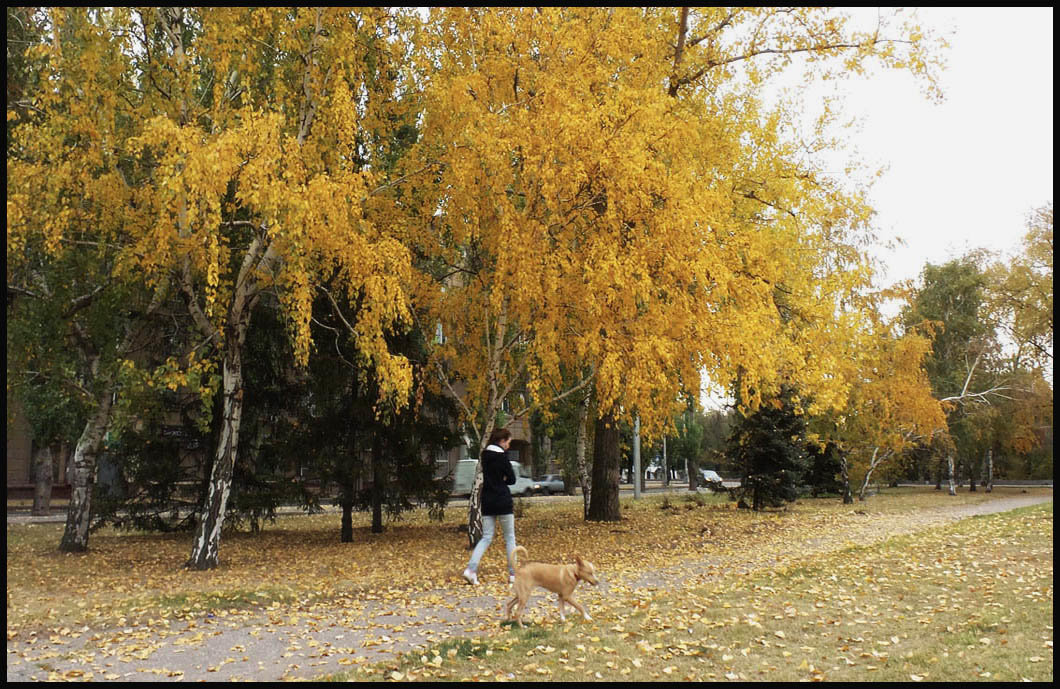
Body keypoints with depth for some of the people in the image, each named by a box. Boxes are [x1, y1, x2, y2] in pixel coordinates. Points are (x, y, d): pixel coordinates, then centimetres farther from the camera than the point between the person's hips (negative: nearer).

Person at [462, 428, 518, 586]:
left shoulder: (485, 455, 9)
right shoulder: (501, 456, -13)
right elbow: (511, 479, -7)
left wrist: (500, 478, 4)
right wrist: (504, 478, 8)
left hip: (487, 502, 6)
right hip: (503, 502, -6)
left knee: (486, 537, 8)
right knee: (510, 538, 6)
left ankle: (471, 568, -9)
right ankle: (513, 574, 7)